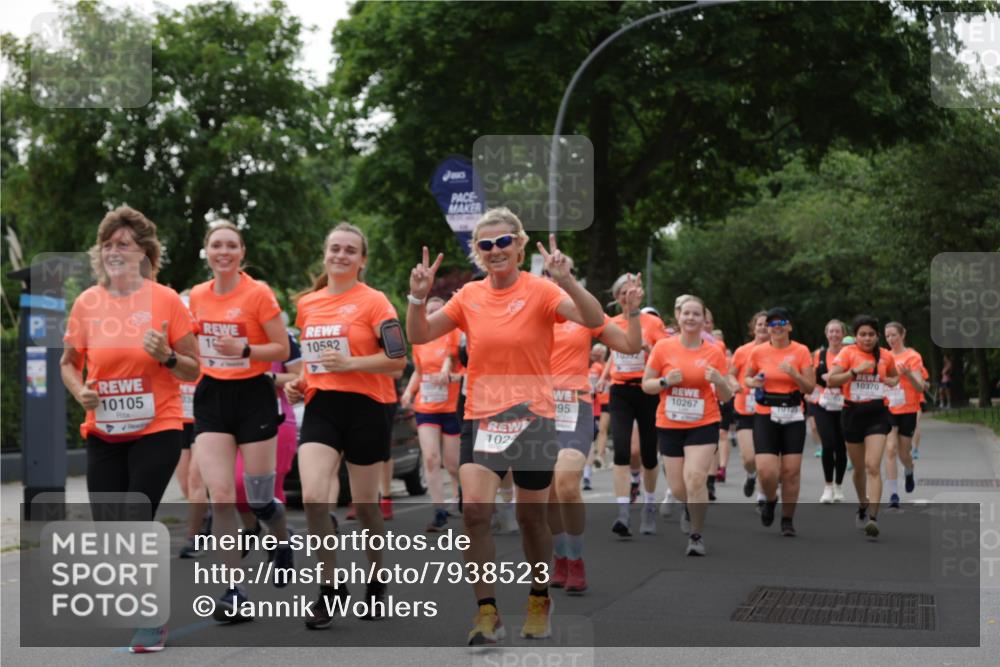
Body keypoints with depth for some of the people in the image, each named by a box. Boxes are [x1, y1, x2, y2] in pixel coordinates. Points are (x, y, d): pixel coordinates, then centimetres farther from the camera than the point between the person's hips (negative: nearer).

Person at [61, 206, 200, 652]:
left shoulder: (165, 300, -6)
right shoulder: (87, 302, 3)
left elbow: (192, 370, -1)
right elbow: (69, 363, 14)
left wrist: (166, 356, -21)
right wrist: (79, 390, -6)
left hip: (157, 429, -4)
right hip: (103, 432, 4)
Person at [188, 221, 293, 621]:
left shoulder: (258, 293, -9)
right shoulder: (197, 296, 5)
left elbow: (282, 349, -9)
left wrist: (244, 350, -22)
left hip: (253, 396, -3)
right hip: (212, 397, 4)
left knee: (259, 500, 3)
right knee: (220, 495, -8)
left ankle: (284, 544, 38)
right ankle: (235, 591, -4)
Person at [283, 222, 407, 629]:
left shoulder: (373, 302, -5)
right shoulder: (307, 304, 11)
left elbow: (398, 359, -11)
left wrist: (350, 362, -20)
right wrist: (299, 383, 8)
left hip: (364, 408, -3)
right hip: (321, 408, 3)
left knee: (364, 503, 7)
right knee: (313, 497, -15)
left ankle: (377, 582, 30)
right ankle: (332, 587, 0)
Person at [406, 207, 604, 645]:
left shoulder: (539, 291, -7)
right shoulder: (469, 296, 4)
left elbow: (594, 320, -20)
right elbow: (420, 336, 8)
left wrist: (566, 280, -35)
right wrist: (418, 296, -9)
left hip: (532, 419, -2)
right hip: (482, 418, 2)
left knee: (531, 517, 9)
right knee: (474, 508, -16)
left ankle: (539, 600, 33)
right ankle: (487, 612, -7)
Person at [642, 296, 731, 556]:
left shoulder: (715, 353, -2)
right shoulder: (663, 347, -3)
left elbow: (726, 397, 3)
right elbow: (646, 385, 3)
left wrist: (720, 381, -18)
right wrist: (666, 381, -16)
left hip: (704, 425, -1)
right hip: (669, 425, 1)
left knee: (695, 478, -18)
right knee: (678, 488, 7)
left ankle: (696, 535, -1)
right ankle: (691, 506, 44)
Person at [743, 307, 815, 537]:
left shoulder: (801, 352, -2)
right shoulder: (758, 352, 1)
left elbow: (810, 388, -3)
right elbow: (746, 378, 16)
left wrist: (793, 373, -20)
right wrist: (753, 382, -7)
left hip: (793, 417, 0)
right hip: (765, 416, 0)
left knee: (791, 470, -2)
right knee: (766, 471, -12)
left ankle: (788, 520, 14)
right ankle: (770, 500, 22)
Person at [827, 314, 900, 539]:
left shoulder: (885, 356, 4)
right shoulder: (848, 352, -4)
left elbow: (895, 376, 25)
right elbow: (830, 380, -13)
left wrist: (892, 382, 2)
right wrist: (855, 371, -23)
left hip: (877, 413, 0)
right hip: (853, 413, 0)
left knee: (873, 466, -15)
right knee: (859, 468, 14)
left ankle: (873, 518, -20)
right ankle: (863, 507, 38)